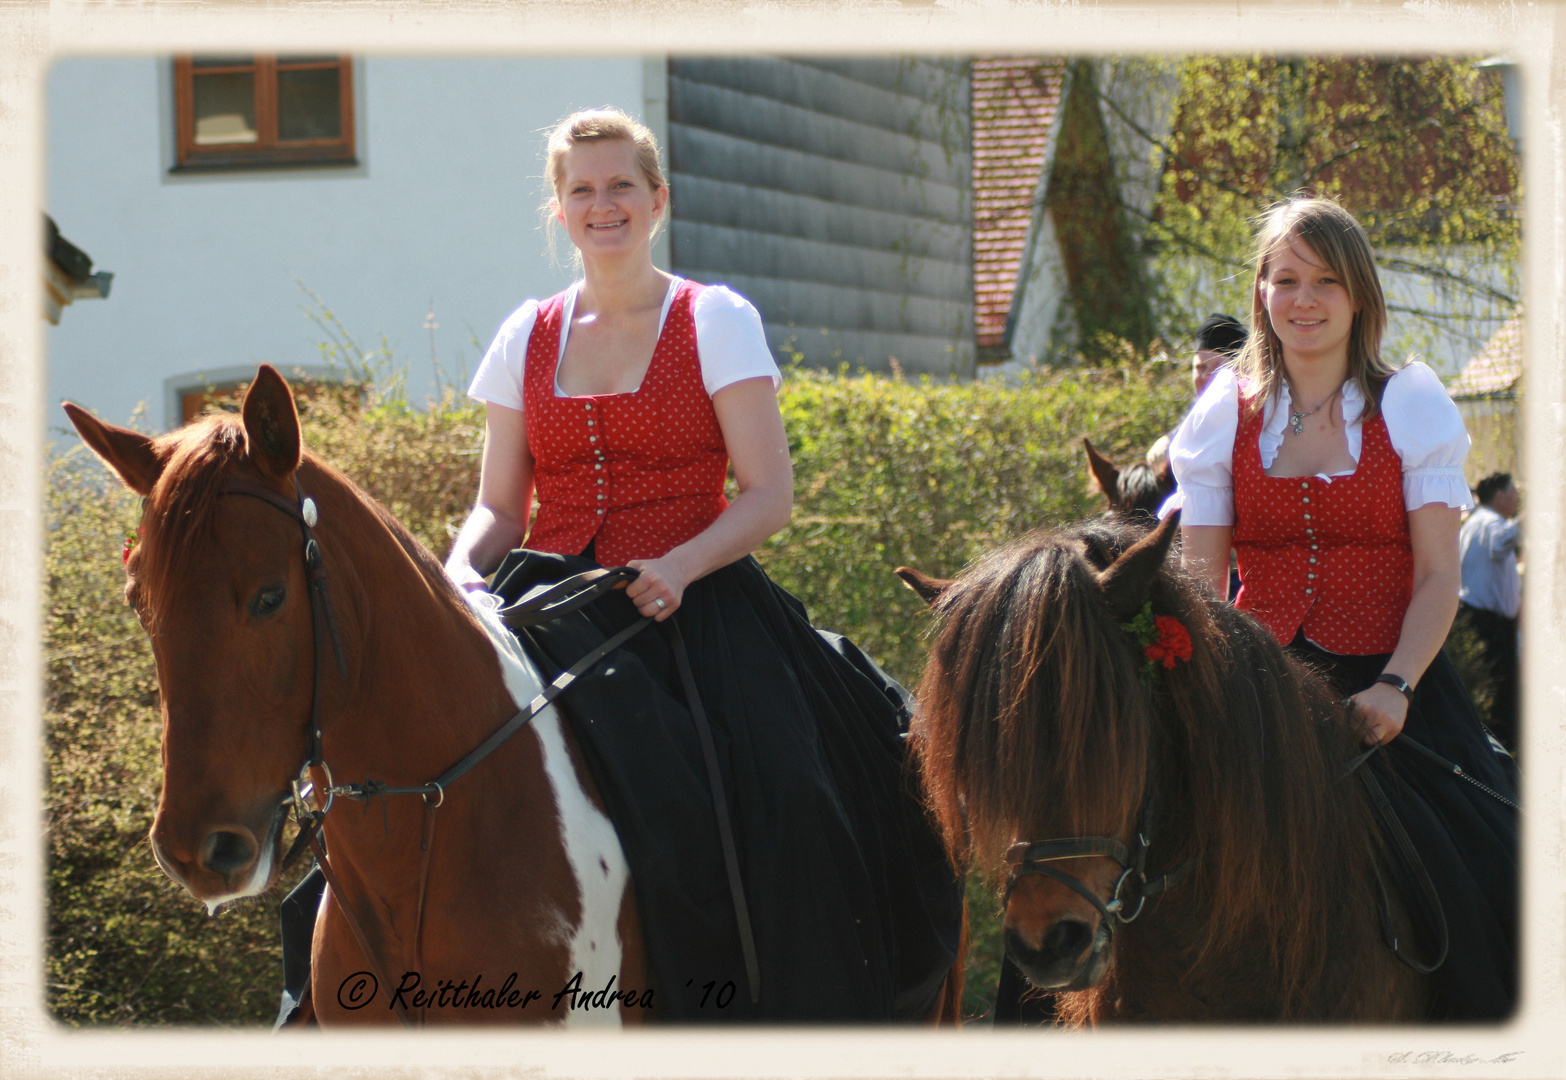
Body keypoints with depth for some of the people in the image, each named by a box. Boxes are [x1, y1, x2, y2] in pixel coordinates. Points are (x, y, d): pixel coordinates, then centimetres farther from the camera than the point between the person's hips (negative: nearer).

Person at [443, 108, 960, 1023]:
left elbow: (769, 497, -2)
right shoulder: (528, 338, 13)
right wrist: (465, 567, -9)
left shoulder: (716, 322, 4)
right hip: (558, 602, 3)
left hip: (691, 600, -3)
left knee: (786, 803, -27)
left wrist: (679, 568, -20)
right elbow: (500, 507, 14)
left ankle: (803, 1012, -13)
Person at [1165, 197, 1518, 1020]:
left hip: (1389, 683, -1)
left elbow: (1438, 577, -2)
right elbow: (1199, 575, 3)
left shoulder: (1412, 406, 3)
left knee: (1479, 882, -19)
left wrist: (1396, 687, -17)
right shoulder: (1224, 416, 7)